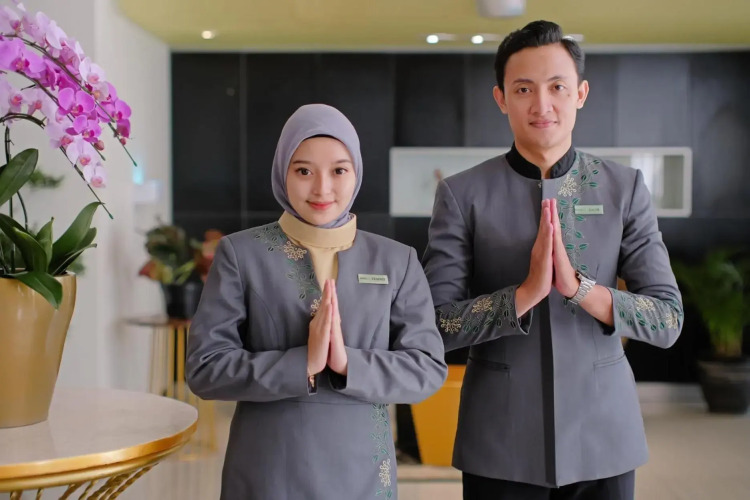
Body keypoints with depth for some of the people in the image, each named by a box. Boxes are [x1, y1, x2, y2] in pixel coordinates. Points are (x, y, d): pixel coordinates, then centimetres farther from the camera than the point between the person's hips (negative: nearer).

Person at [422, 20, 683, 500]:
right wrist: (527, 292, -21)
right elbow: (437, 324, -8)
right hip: (500, 443, -1)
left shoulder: (625, 188, -1)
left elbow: (668, 321, -4)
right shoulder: (462, 194, -5)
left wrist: (578, 286, -19)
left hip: (602, 436, 1)